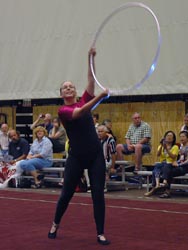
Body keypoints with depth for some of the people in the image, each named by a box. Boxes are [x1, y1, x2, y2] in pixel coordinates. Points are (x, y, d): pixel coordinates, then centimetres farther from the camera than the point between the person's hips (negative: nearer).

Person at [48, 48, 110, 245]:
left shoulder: (84, 101, 9)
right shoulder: (63, 110, -5)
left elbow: (91, 80, 0)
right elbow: (80, 112, -25)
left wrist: (91, 58, -9)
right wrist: (99, 98, -36)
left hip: (95, 155, 3)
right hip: (76, 157, -3)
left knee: (98, 193, -3)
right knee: (67, 193, 8)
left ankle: (101, 234, 3)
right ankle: (55, 225, 32)